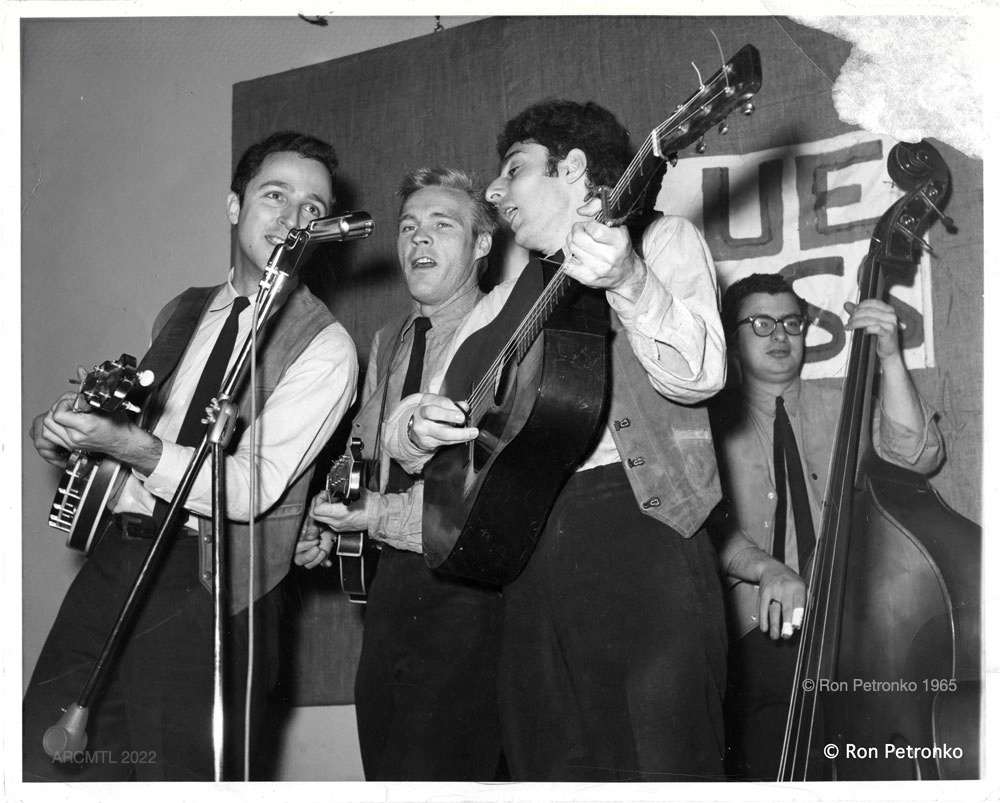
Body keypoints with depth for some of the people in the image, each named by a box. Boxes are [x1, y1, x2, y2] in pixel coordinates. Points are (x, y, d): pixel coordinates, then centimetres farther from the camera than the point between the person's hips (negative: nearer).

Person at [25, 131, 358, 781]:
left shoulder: (325, 345, -4)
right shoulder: (183, 313, 17)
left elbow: (255, 488, -14)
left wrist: (126, 443, -24)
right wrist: (65, 440, 1)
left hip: (207, 588, -5)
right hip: (115, 557, 5)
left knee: (179, 773, -3)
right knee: (42, 765, 2)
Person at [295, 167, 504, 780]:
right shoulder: (389, 342, 17)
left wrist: (381, 514, -18)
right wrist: (329, 523, 6)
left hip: (466, 588, -8)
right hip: (391, 582, 8)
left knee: (431, 774, -8)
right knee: (382, 767, 13)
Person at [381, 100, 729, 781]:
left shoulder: (663, 241, 10)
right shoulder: (502, 305, 25)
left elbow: (698, 374, -10)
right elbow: (406, 433, 22)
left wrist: (628, 282, -26)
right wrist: (417, 425, -1)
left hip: (641, 527, -5)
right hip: (528, 554, 5)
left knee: (661, 766, -12)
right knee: (550, 767, 3)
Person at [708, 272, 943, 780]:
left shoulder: (841, 408, 16)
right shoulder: (714, 423, 7)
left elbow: (915, 455, 0)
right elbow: (701, 523, -6)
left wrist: (890, 358, -11)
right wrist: (766, 567, -23)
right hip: (762, 631, -2)